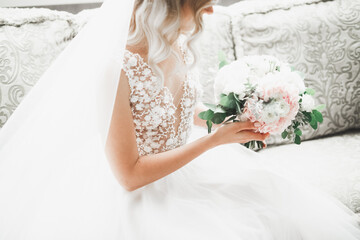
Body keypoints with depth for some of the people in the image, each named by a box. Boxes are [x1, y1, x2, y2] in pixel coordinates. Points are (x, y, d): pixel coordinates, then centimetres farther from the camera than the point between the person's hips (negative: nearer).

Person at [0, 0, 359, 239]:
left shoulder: (181, 48, -3)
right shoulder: (114, 69, -26)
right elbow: (129, 175, -22)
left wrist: (235, 121, -4)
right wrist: (215, 140, -22)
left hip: (190, 172, 7)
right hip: (140, 198, -7)